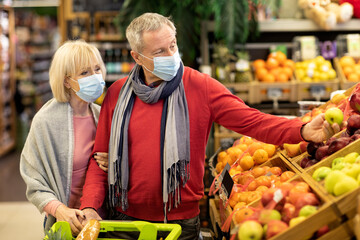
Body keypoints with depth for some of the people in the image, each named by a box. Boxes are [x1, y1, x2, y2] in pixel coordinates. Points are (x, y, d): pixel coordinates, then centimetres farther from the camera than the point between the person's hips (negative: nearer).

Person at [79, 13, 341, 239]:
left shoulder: (199, 86, -6)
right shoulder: (118, 93, 0)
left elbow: (250, 120, -14)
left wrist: (302, 130, -29)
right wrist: (90, 206, -11)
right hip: (127, 218, 2)